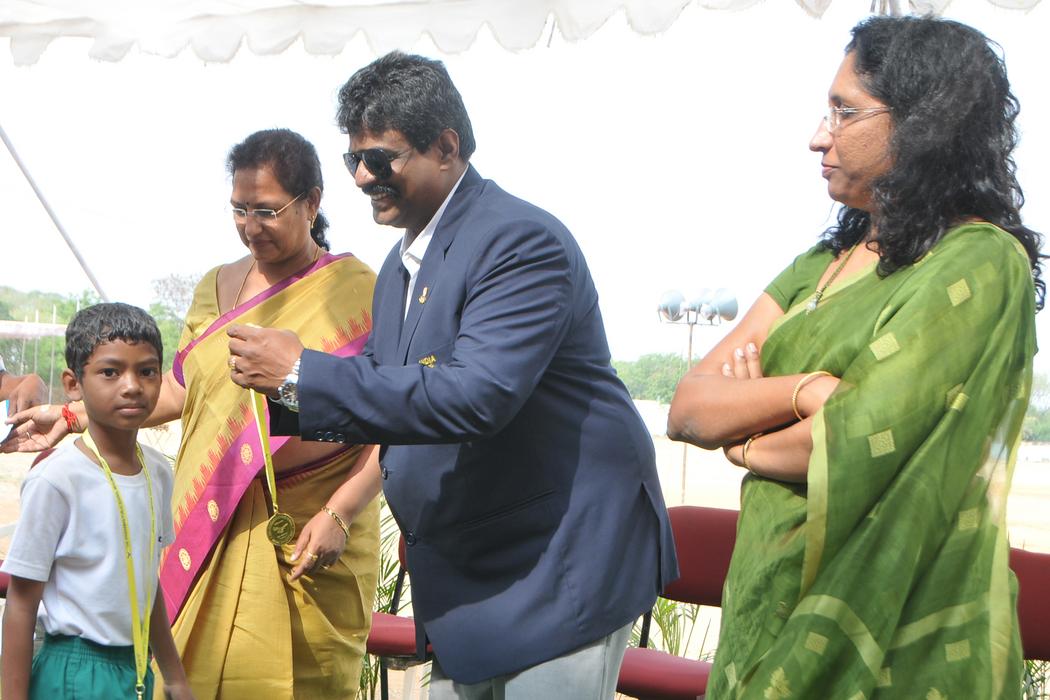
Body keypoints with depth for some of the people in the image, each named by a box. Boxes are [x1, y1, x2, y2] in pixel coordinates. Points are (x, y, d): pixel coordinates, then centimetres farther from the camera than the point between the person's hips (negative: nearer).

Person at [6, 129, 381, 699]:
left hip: (309, 541, -4)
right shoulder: (217, 287, 13)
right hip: (212, 533, 4)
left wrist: (338, 513, -18)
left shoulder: (359, 295, -4)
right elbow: (180, 389, 18)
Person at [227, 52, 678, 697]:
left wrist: (304, 374, -26)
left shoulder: (523, 241, -18)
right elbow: (390, 394, 19)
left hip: (558, 565, -9)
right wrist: (286, 395, -2)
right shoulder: (400, 266, 13)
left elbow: (476, 396, -30)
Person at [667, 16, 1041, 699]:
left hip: (895, 641, -6)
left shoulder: (983, 263, -12)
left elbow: (851, 448, -22)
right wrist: (806, 391, -15)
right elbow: (687, 409, 2)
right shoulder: (825, 263, 11)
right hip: (773, 598, 7)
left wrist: (746, 443, -2)